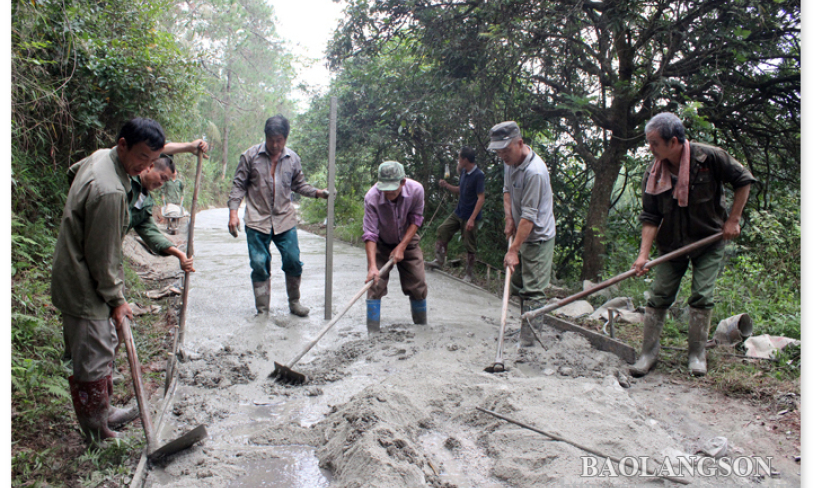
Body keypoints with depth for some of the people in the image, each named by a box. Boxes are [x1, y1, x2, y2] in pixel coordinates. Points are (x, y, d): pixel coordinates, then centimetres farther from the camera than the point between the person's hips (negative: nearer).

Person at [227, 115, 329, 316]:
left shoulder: (293, 159, 6)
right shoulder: (251, 156, 0)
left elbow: (299, 185, 17)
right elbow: (239, 185, 3)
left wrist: (317, 192, -1)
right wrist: (233, 212, -6)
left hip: (285, 220, 2)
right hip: (257, 220, -2)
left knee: (293, 262, 0)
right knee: (259, 265, 0)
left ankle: (294, 302, 21)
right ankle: (262, 310, 13)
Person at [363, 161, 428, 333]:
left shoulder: (416, 190, -26)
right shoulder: (372, 197, -32)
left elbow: (415, 220, -13)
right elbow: (370, 234, -30)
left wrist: (401, 247, -20)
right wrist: (372, 266, -39)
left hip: (407, 241, 2)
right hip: (381, 243, -2)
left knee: (418, 284, 1)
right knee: (375, 284, -11)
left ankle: (422, 327, 20)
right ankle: (373, 332, -1)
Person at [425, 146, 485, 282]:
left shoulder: (478, 175, -19)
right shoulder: (463, 172, 6)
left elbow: (481, 198, -21)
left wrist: (472, 219, -25)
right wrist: (447, 186, 3)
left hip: (470, 216, -8)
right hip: (458, 212, 8)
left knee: (470, 245, 2)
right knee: (442, 230, 4)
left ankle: (470, 273, 15)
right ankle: (439, 260, 13)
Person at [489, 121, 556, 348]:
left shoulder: (535, 172, -27)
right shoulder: (511, 161, 2)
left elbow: (529, 217, -28)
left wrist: (513, 250, -27)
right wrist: (509, 218, 1)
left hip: (538, 238, -9)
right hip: (520, 234, 9)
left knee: (532, 290, -7)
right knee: (518, 284, 18)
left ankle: (527, 339, -1)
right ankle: (526, 327, 33)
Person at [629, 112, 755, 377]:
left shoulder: (710, 157, -18)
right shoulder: (653, 174, -11)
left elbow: (743, 180, -4)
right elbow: (650, 217, -11)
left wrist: (733, 220, -7)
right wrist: (643, 255, -20)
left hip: (710, 240, -2)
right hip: (671, 243, 2)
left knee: (702, 296, -5)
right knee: (658, 296, -1)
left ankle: (697, 354, 11)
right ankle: (649, 351, 10)